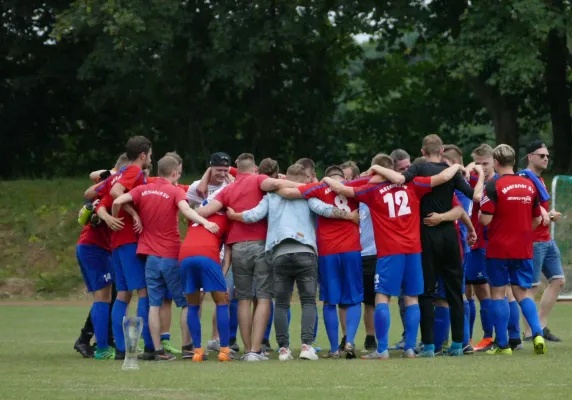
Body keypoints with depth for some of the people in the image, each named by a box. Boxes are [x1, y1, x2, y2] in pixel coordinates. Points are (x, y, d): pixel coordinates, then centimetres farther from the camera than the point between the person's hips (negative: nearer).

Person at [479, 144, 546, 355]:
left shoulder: (494, 186, -12)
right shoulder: (529, 185, 5)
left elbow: (485, 219, -16)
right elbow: (537, 219, 11)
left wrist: (478, 214, 6)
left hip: (498, 249, -4)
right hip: (523, 249, 4)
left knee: (498, 293, 5)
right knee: (522, 292, 11)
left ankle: (502, 344, 5)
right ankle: (537, 333, -10)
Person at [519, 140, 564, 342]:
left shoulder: (539, 180, 18)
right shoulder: (525, 179, -13)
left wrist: (550, 214, 8)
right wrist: (547, 216, -18)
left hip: (546, 240, 10)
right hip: (533, 241, -10)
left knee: (558, 280, 9)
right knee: (532, 286, -6)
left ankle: (541, 325, 14)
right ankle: (529, 332, -1)